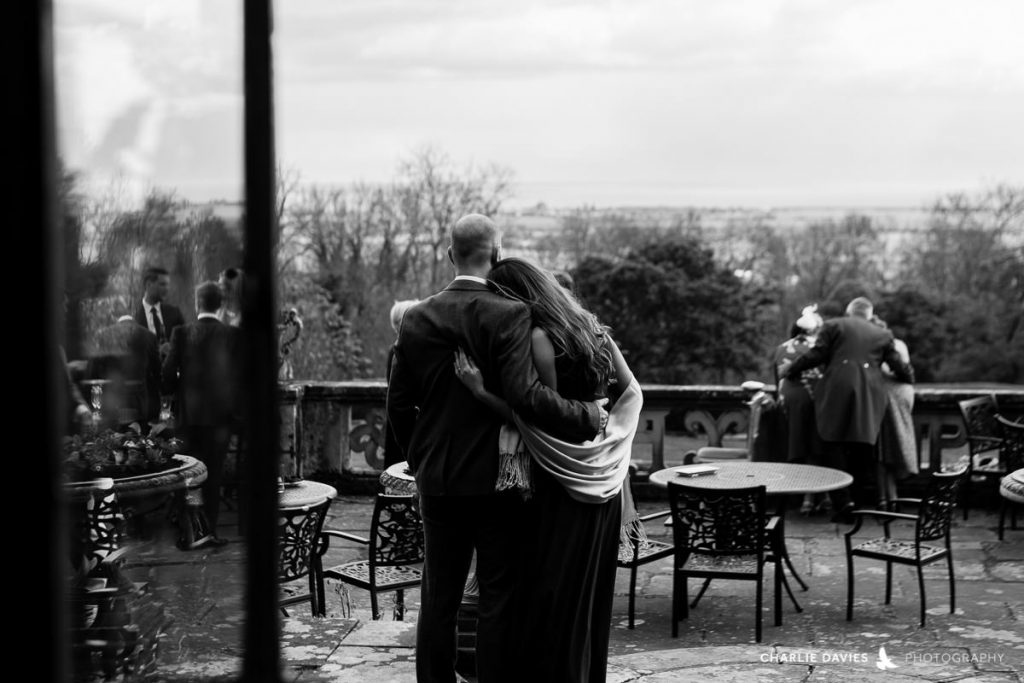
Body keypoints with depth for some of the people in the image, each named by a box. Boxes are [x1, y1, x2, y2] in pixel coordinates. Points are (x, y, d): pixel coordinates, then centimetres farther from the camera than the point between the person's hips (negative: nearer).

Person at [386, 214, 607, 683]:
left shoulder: (417, 319, 2)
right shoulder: (509, 315, -13)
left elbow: (398, 403, 5)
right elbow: (525, 394, -23)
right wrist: (587, 416, -12)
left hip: (437, 482, 4)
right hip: (496, 481, -4)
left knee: (438, 600, 13)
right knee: (498, 602, 4)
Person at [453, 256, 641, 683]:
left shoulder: (539, 338, -16)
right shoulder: (590, 327, 8)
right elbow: (631, 391, 12)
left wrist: (480, 390, -20)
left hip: (563, 482, -8)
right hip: (603, 481, 8)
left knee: (552, 594, -1)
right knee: (591, 591, 16)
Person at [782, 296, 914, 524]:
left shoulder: (833, 326, 12)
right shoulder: (883, 334, 19)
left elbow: (817, 354, 3)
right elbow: (898, 365, 19)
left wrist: (791, 369, 15)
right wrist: (909, 376, 40)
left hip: (836, 389, -2)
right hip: (870, 394, 2)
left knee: (834, 447, 0)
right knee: (863, 448, 7)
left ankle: (844, 503, -11)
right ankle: (859, 501, 6)